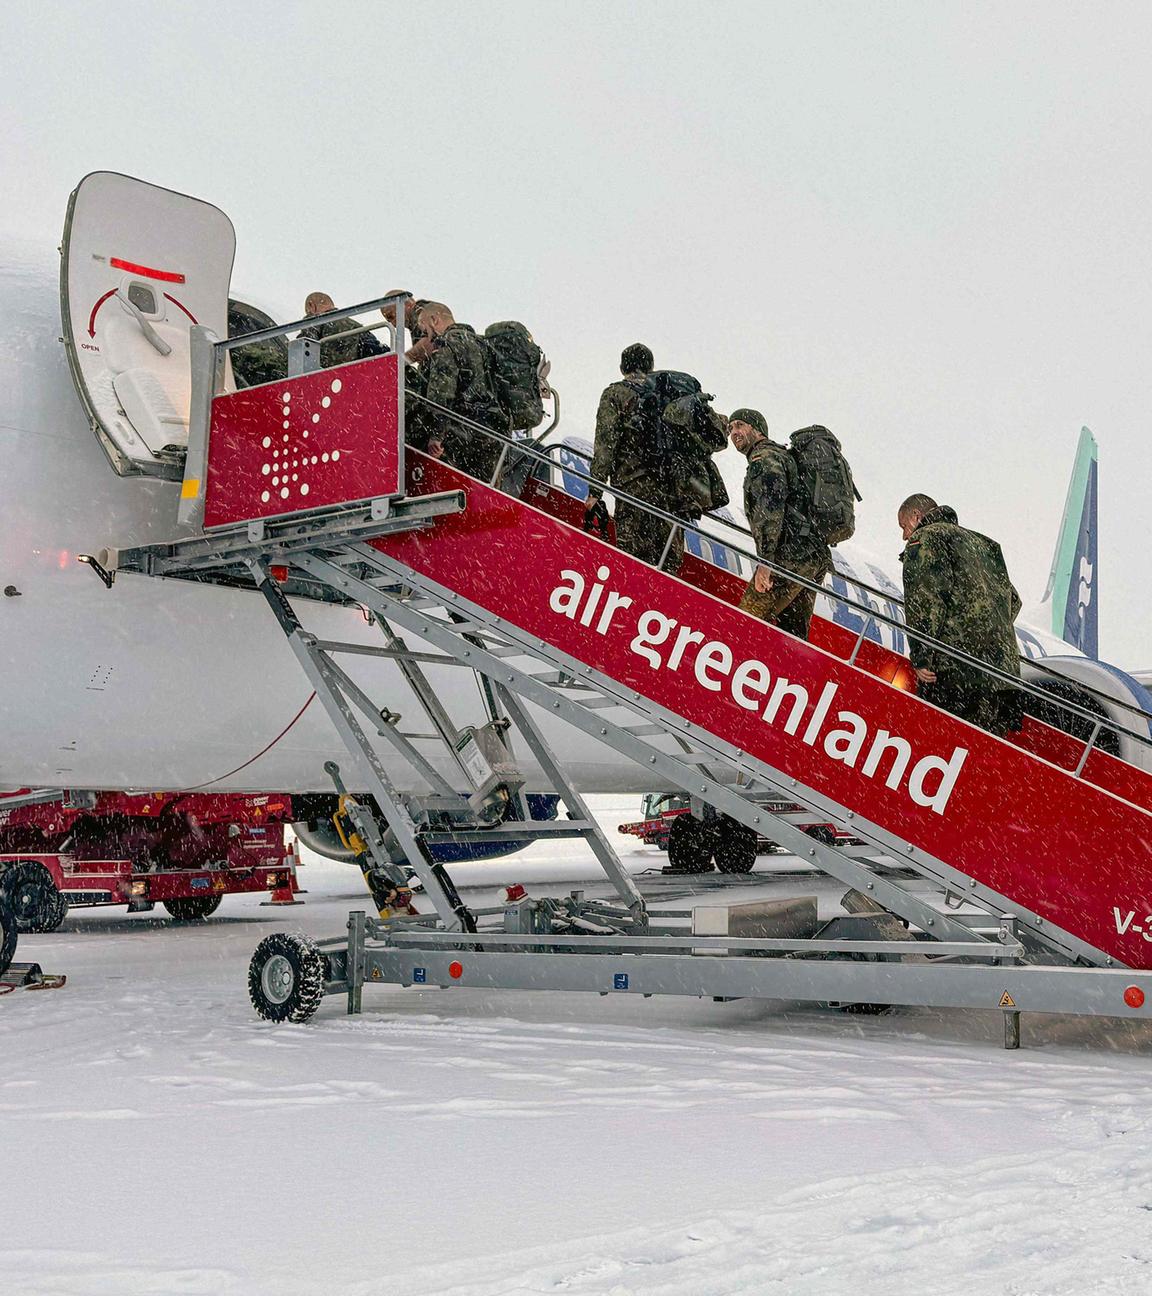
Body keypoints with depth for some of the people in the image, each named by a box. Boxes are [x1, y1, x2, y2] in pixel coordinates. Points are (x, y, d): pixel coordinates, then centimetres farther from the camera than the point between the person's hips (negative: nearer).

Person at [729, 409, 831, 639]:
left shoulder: (764, 458, -2)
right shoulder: (784, 456, 30)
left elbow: (771, 507, -16)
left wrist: (765, 561, -22)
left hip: (792, 557, -10)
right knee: (793, 634, 8)